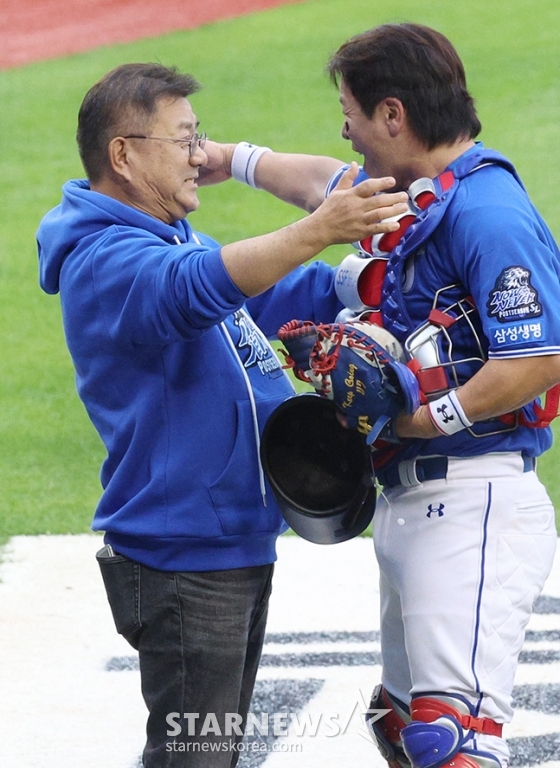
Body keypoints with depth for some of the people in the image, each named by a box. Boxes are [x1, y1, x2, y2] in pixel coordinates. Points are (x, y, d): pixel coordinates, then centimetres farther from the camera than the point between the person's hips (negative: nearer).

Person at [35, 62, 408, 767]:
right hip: (182, 559, -10)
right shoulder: (102, 261, -19)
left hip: (238, 547, 10)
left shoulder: (169, 240, 15)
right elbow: (200, 287, -39)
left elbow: (278, 295, 25)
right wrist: (318, 231, -50)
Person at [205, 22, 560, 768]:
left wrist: (417, 422, -16)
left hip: (473, 505, -11)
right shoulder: (405, 195, 12)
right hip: (406, 502, 11)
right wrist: (231, 158, 48)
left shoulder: (489, 215, -17)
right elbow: (329, 184, 35)